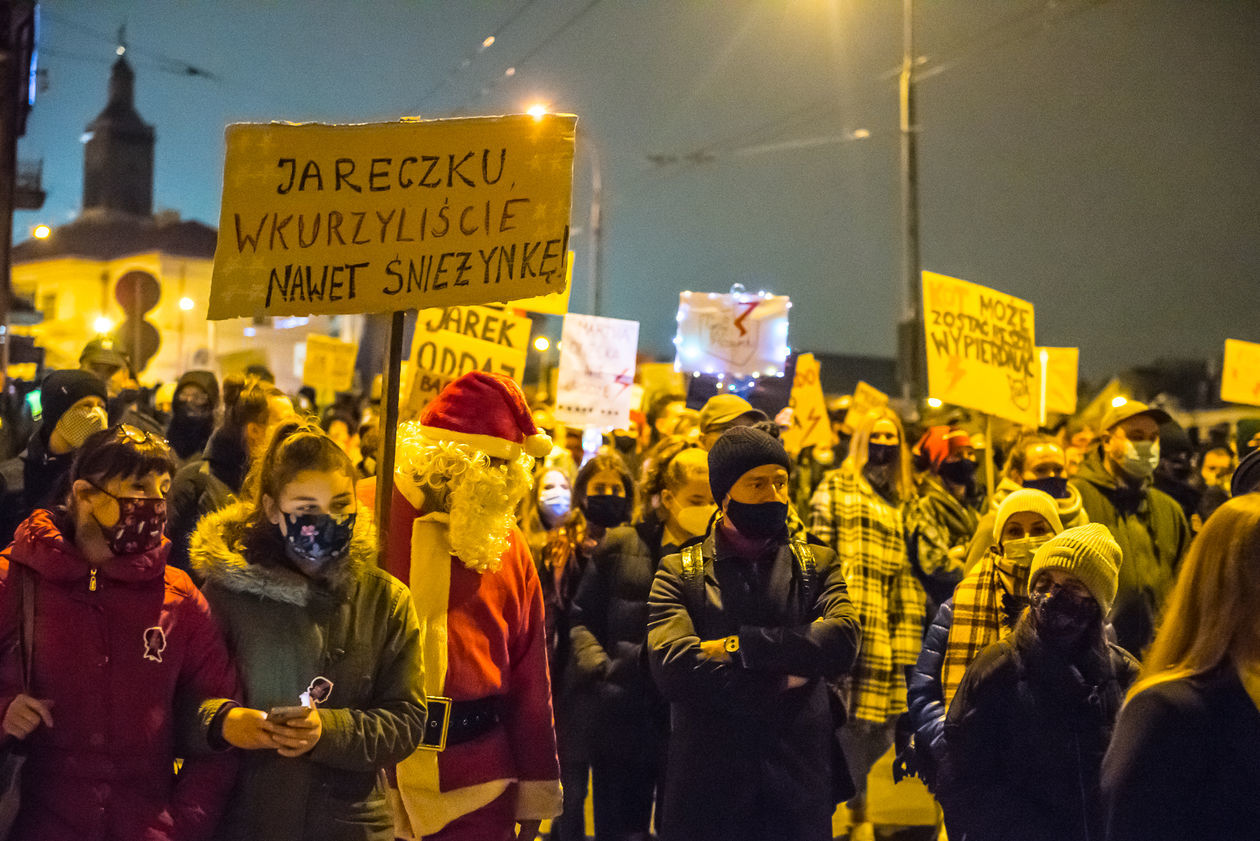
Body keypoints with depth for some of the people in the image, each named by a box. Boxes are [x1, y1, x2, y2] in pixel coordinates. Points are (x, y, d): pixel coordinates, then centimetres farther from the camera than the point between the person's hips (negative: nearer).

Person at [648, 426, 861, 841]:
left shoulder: (817, 564, 10)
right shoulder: (679, 573, 2)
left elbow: (843, 640, -10)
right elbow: (671, 668, -14)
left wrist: (735, 646, -14)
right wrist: (783, 675, -13)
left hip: (801, 777, 2)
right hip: (708, 781, -2)